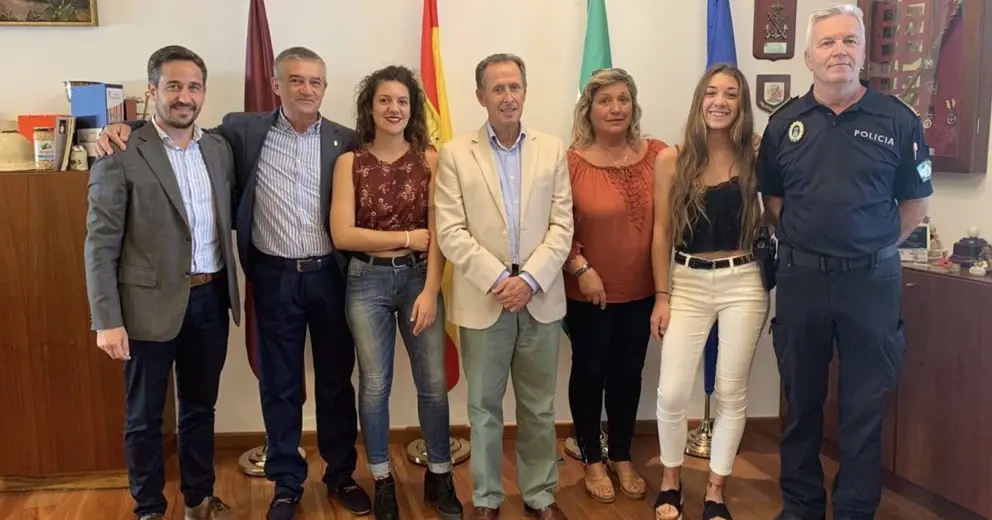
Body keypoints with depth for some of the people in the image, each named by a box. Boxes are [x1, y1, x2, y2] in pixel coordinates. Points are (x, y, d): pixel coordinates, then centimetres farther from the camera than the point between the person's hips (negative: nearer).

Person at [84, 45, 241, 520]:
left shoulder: (219, 149, 6)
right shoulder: (120, 157, -10)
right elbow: (100, 245, -11)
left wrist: (231, 288, 5)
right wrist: (107, 320, -15)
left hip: (211, 299, 5)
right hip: (151, 304, -4)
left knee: (200, 407, 18)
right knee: (144, 417, 11)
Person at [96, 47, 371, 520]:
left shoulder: (346, 141, 1)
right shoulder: (245, 131, 0)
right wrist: (127, 127, -7)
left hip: (330, 276, 0)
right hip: (275, 278, 0)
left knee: (336, 380, 12)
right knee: (279, 385, 10)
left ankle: (341, 475, 29)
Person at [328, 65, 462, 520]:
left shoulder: (430, 159, 0)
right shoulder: (350, 162, -1)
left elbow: (438, 233, -4)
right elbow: (342, 234, -9)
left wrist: (431, 291, -12)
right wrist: (408, 237, -9)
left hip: (419, 279, 1)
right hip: (367, 282, 0)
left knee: (433, 383, 6)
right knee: (374, 385, 7)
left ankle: (439, 475, 25)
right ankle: (382, 479, 25)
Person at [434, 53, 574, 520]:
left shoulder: (553, 150, 6)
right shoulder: (455, 154, 0)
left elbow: (561, 227, 0)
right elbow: (450, 233, -6)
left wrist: (529, 280, -12)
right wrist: (498, 280, -15)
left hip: (540, 298, 2)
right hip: (483, 300, -1)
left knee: (539, 407, 11)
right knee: (484, 406, 9)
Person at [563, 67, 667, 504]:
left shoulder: (658, 155, -4)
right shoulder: (571, 161, -12)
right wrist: (581, 269, -16)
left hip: (641, 291, 3)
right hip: (588, 294, -3)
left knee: (628, 374, 16)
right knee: (589, 373, 13)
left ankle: (622, 457, 34)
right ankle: (592, 461, 31)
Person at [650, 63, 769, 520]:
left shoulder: (755, 159, -3)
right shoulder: (672, 160, -2)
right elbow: (662, 232, 0)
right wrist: (661, 297, -1)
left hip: (742, 283, 0)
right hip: (688, 282, 0)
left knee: (732, 392, 7)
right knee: (672, 392, -3)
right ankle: (670, 483, 22)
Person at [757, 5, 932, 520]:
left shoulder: (898, 120, -4)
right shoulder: (785, 122, 1)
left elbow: (915, 201, 4)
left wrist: (872, 247, 1)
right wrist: (802, 241, 5)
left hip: (872, 281, -1)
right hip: (801, 279, 2)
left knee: (864, 405, 8)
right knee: (802, 400, 12)